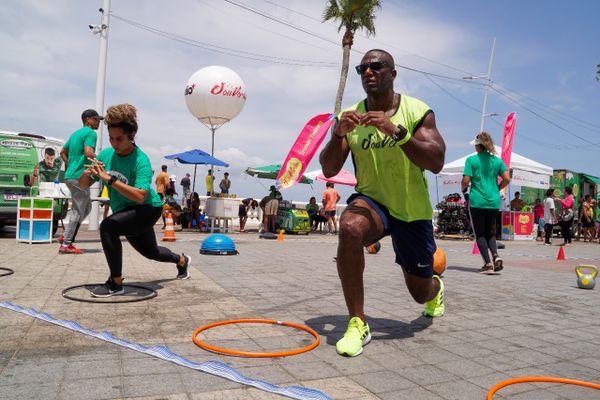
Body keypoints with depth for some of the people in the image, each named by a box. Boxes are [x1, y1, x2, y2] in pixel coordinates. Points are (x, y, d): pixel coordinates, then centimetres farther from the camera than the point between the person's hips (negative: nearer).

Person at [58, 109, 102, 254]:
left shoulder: (76, 133, 20)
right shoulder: (90, 133, -9)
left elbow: (63, 152, 27)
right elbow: (88, 153, -24)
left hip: (71, 176, 10)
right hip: (80, 177, -10)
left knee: (87, 208, 19)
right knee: (78, 212, -4)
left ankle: (67, 236, 18)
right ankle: (66, 245, 0)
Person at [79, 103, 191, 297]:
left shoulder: (141, 160, -26)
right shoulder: (105, 154, -8)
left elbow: (140, 196, -39)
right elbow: (83, 185, -6)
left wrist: (109, 179, -41)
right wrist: (87, 173, -28)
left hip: (148, 209, -8)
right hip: (125, 212, 8)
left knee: (107, 227, -30)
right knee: (150, 252, 25)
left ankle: (116, 283, -17)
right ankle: (182, 260, 55)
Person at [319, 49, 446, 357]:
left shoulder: (417, 111, -10)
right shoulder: (349, 116, -4)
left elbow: (437, 163, -22)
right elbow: (328, 171, -7)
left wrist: (395, 131, -34)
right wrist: (338, 134, -25)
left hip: (412, 211, 0)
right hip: (372, 201, 1)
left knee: (420, 292, 12)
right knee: (350, 227, -38)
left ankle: (436, 288, 54)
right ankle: (358, 324, -22)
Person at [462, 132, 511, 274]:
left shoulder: (471, 160, -5)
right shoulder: (497, 160, 6)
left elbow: (466, 180, -11)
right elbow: (507, 179, 1)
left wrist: (463, 188, 10)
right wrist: (497, 189, 17)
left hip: (477, 201, -4)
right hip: (494, 202, 4)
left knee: (480, 233, 4)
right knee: (490, 232, 17)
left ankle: (488, 263, -3)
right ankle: (496, 256, -6)